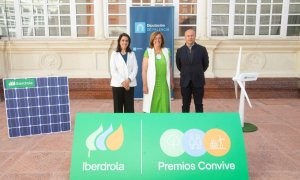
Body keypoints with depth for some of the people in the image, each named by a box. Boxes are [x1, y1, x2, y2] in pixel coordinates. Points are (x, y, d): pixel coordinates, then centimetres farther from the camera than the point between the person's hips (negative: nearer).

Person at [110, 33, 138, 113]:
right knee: (118, 106, 2)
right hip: (117, 84, -1)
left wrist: (129, 80, -13)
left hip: (130, 84, 2)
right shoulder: (114, 54, 3)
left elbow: (135, 68, 2)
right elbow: (113, 70, -5)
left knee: (129, 106, 3)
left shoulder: (132, 54, 9)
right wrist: (122, 81, -14)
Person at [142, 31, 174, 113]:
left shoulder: (167, 51, 7)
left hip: (164, 84, 3)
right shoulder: (148, 52, -4)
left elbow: (170, 67, 13)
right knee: (151, 106, 1)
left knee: (164, 105, 4)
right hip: (152, 84, -3)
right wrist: (144, 85, -10)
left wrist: (171, 81, 13)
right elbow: (144, 70, -6)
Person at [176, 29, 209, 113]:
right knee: (185, 105, 9)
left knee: (199, 104, 8)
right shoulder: (180, 50, -1)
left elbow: (205, 64, 9)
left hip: (198, 81, -1)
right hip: (185, 82, 1)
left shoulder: (202, 49, -4)